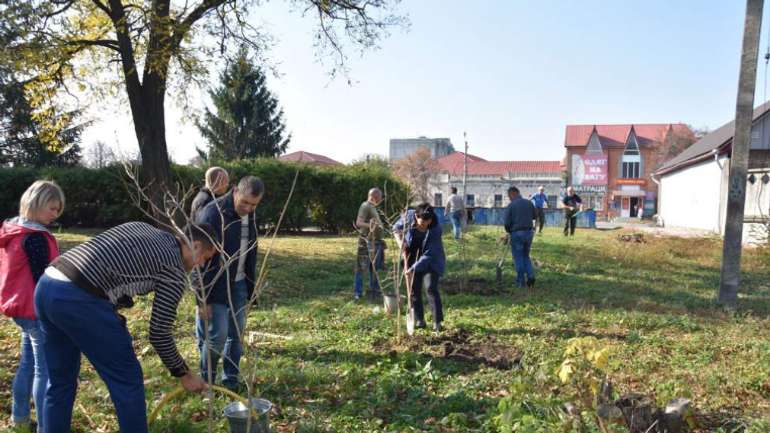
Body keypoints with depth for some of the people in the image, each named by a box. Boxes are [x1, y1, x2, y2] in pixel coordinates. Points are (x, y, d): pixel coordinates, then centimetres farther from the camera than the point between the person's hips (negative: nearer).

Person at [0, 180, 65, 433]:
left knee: (28, 364, 20)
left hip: (23, 307, 10)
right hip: (38, 310, -10)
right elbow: (42, 278, -20)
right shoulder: (35, 237, -20)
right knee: (46, 369, -3)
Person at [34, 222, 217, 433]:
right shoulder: (175, 270, 1)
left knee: (60, 382, 21)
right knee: (127, 380, 6)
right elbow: (159, 333, 2)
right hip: (79, 299, -9)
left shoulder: (141, 227, 23)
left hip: (46, 285, 9)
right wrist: (184, 374, 15)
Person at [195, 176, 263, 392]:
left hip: (239, 284, 6)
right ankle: (206, 378, 17)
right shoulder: (212, 213, -20)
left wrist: (251, 286, 14)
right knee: (217, 334, -6)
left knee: (236, 332, 9)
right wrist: (202, 298, -19)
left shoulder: (250, 216, 3)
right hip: (216, 285, -6)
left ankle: (231, 377, 24)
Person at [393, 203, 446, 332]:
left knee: (430, 288, -16)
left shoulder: (435, 229, -29)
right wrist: (400, 241, -16)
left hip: (431, 261, -4)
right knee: (414, 289, 5)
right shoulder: (408, 217, -19)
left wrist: (413, 269, -33)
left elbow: (428, 255, -29)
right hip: (413, 258, 4)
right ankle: (419, 320, 16)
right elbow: (396, 228, 2)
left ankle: (437, 322, -9)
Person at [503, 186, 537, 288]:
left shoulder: (511, 205, -11)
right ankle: (530, 276, 5)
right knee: (525, 256, 21)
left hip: (516, 234, -4)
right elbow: (535, 216, 17)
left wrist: (508, 232, 7)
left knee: (518, 258, 7)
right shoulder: (529, 203, 3)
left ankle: (521, 282, 11)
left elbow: (506, 222, -12)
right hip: (529, 232, 5)